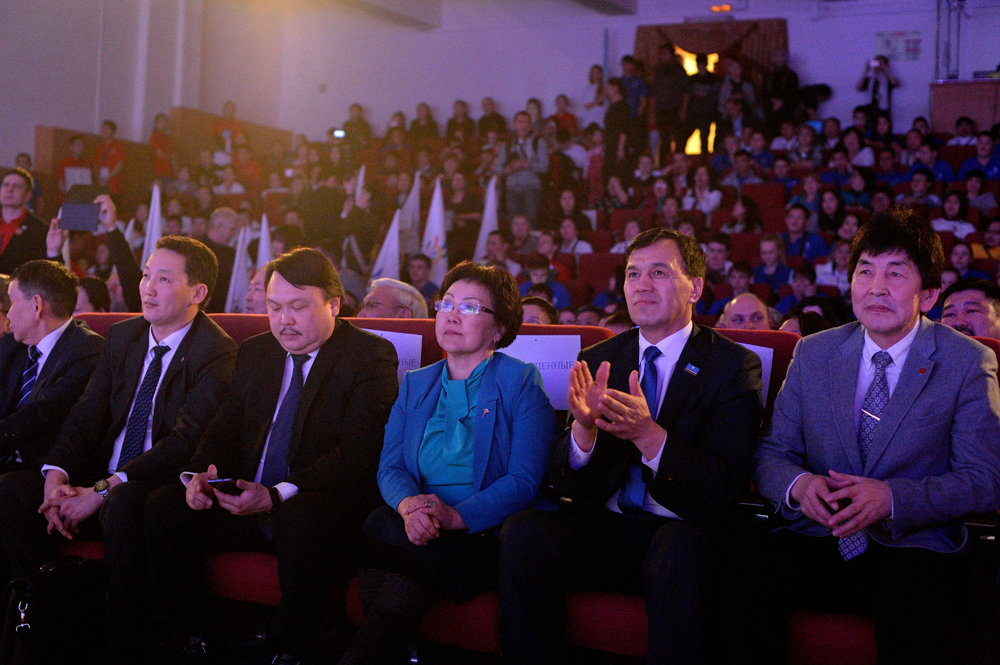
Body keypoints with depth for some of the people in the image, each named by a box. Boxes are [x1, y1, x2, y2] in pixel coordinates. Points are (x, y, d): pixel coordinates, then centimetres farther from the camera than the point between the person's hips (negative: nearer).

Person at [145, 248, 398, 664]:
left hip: (318, 507, -6)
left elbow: (357, 454, -17)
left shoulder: (371, 357, -7)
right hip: (244, 502, 6)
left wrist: (277, 495, -27)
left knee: (302, 520, -38)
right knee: (164, 507, -12)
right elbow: (224, 430, 16)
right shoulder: (255, 354, 16)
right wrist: (199, 474, -8)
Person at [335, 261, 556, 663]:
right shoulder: (415, 385, 22)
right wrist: (409, 505, -15)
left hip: (484, 535, -4)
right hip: (414, 526, 4)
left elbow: (524, 481, -6)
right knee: (381, 524, -31)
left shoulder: (521, 384, 4)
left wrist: (455, 516, -22)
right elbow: (389, 466, 10)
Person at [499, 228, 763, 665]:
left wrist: (649, 434, -27)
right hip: (605, 527, 4)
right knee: (523, 532, -23)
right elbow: (565, 482, 4)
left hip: (680, 533, -3)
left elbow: (725, 487, -12)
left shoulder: (734, 366, -1)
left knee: (680, 549, -36)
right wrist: (584, 427, -19)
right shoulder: (598, 361, 10)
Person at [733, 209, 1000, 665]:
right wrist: (798, 484, -15)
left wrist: (893, 498, -21)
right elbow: (771, 454, 10)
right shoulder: (812, 354, 10)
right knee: (744, 571, -28)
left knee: (909, 608, -37)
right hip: (819, 538, 3)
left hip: (914, 546, -3)